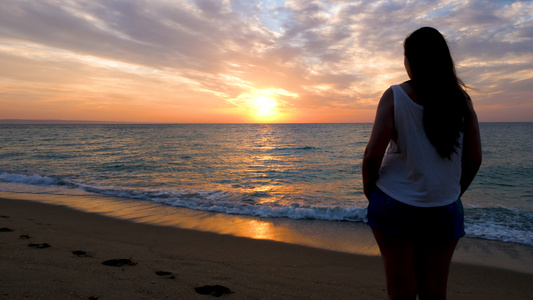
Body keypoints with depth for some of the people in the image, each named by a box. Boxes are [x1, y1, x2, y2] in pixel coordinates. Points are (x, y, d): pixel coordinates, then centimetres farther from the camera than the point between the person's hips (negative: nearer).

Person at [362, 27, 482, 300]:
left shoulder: (394, 96, -9)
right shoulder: (461, 100, 2)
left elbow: (373, 154, -15)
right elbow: (474, 159, 4)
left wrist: (369, 192, 1)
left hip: (395, 204, -3)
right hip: (444, 209, 3)